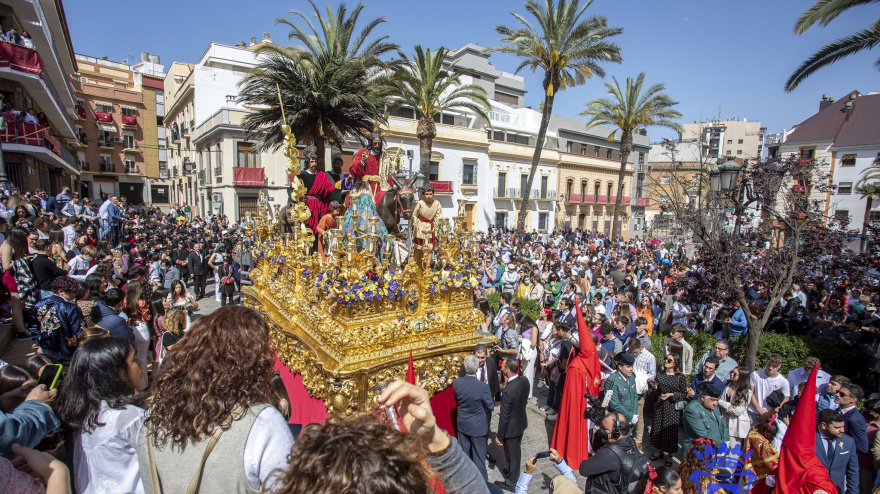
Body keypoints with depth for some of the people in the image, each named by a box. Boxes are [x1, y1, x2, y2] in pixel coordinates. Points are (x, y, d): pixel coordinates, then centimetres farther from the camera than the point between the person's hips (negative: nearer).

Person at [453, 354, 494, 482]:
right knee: (479, 454, 15)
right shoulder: (483, 386, -30)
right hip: (478, 426, -4)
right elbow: (490, 407, -15)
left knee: (464, 452, 23)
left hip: (462, 423, 4)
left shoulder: (456, 383, -18)